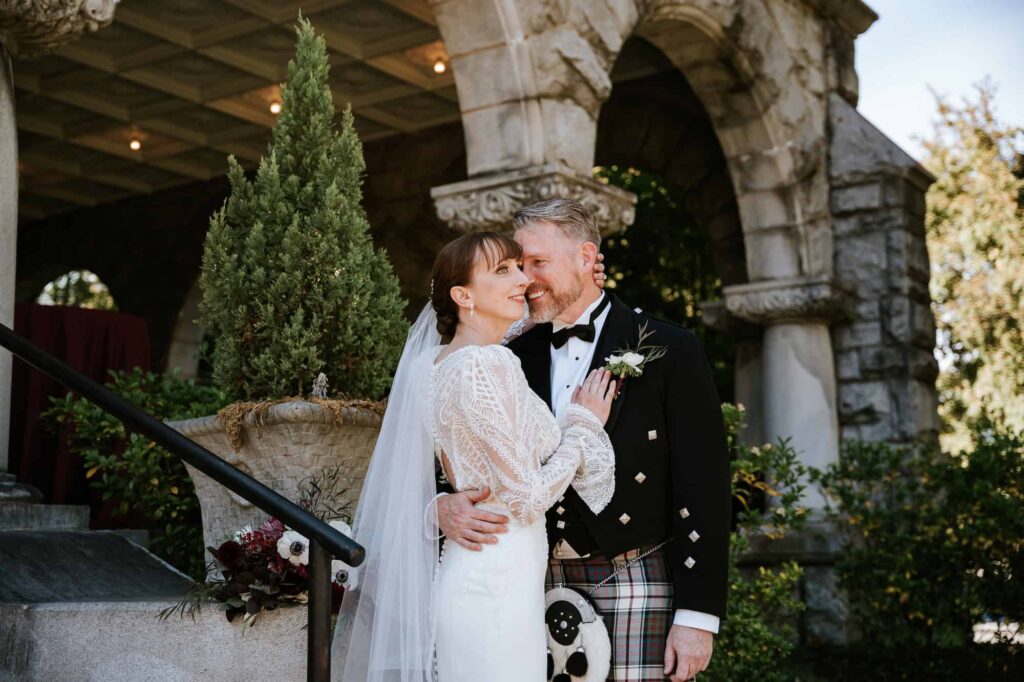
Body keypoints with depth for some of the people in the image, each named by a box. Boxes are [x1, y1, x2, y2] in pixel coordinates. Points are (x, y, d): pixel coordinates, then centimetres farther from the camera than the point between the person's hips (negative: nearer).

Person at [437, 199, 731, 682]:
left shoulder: (667, 350, -3)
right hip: (544, 586, 4)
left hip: (638, 585, -3)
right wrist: (445, 507, -11)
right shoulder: (516, 358, 9)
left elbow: (704, 489, -6)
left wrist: (698, 617, -10)